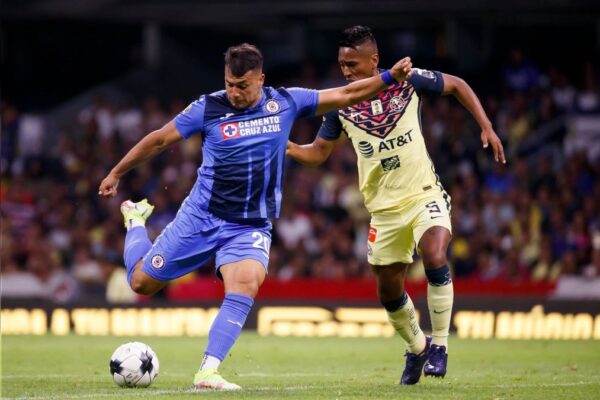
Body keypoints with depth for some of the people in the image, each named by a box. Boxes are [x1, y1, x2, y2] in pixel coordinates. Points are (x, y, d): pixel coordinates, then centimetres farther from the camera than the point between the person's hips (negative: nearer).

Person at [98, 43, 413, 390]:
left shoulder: (286, 103, -2)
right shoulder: (208, 108, -8)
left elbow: (346, 95, 3)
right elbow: (159, 140, 2)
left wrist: (390, 77, -7)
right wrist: (117, 174, 9)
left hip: (251, 227, 0)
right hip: (201, 217, 0)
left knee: (246, 283, -29)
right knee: (142, 282, 4)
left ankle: (208, 372, -29)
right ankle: (136, 221, 38)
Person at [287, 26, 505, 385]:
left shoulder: (408, 80, -9)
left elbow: (456, 85, 6)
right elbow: (319, 151, 3)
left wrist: (486, 126, -2)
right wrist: (290, 148, -19)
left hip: (425, 196, -3)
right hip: (385, 209, 3)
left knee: (435, 258, -28)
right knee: (389, 292, 8)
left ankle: (440, 345, -12)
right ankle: (418, 347, 37)